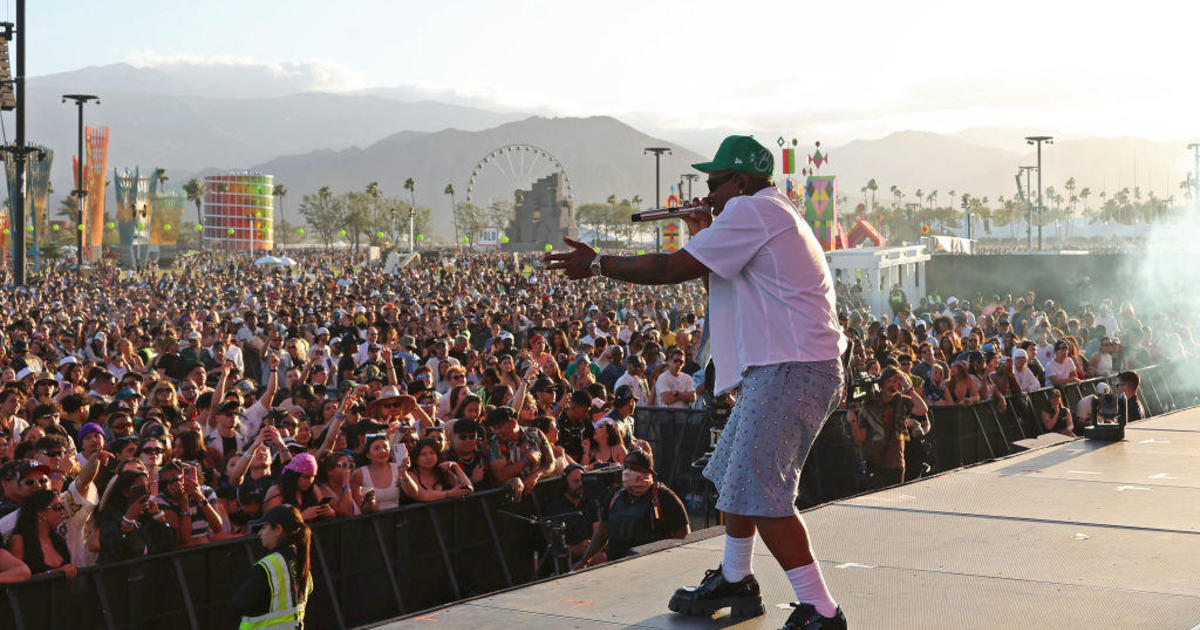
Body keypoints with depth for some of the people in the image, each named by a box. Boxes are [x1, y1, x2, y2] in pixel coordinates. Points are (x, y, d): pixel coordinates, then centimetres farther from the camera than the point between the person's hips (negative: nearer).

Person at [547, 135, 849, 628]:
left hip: (791, 371, -11)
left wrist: (597, 264, -5)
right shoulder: (773, 214, 22)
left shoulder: (752, 210, -12)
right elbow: (724, 283, 24)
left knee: (760, 495, -13)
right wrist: (704, 237, 14)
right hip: (777, 369, 11)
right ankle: (734, 581, 37)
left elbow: (673, 269, -15)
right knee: (735, 474, 22)